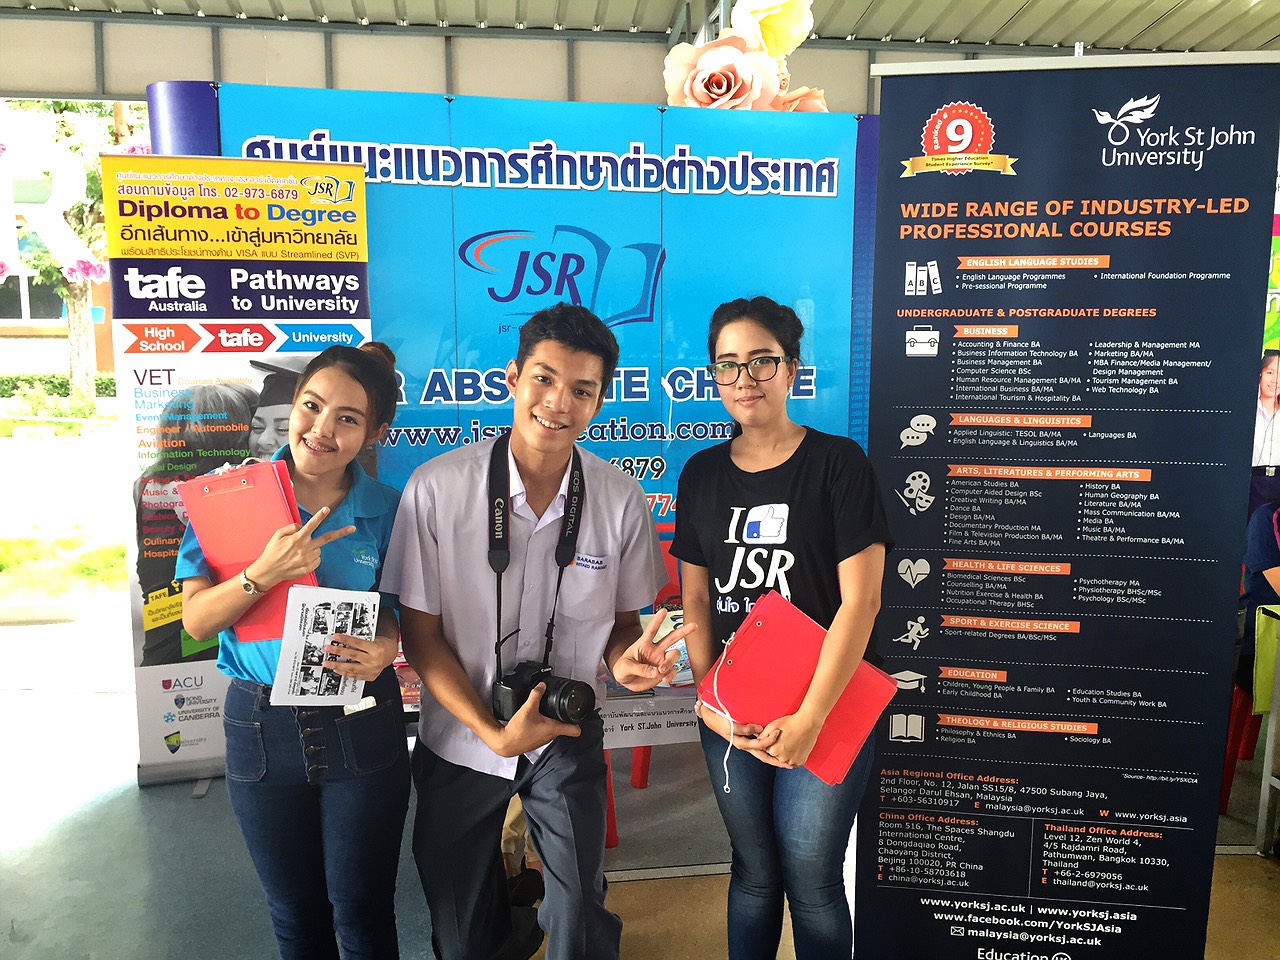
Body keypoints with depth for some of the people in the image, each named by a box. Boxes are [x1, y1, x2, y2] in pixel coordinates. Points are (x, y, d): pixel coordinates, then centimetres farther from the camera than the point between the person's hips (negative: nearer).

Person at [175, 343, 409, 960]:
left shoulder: (386, 511, -7)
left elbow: (395, 609, 3)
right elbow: (196, 619, -8)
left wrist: (386, 647, -20)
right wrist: (265, 572, -26)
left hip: (360, 725, -1)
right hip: (261, 722, 1)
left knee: (362, 910, 11)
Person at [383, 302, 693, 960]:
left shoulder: (620, 499, -12)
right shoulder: (436, 488, -17)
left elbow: (624, 618, 1)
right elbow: (421, 633, -10)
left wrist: (625, 659, -21)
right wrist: (492, 732, -19)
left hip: (567, 737, 0)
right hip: (460, 737, 1)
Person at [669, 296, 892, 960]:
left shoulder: (837, 464, -8)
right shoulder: (701, 474, 5)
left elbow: (860, 600, -13)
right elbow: (696, 602, 7)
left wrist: (808, 719, -17)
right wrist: (709, 698, -5)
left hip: (824, 709, -3)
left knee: (811, 881, 7)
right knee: (753, 874, 17)